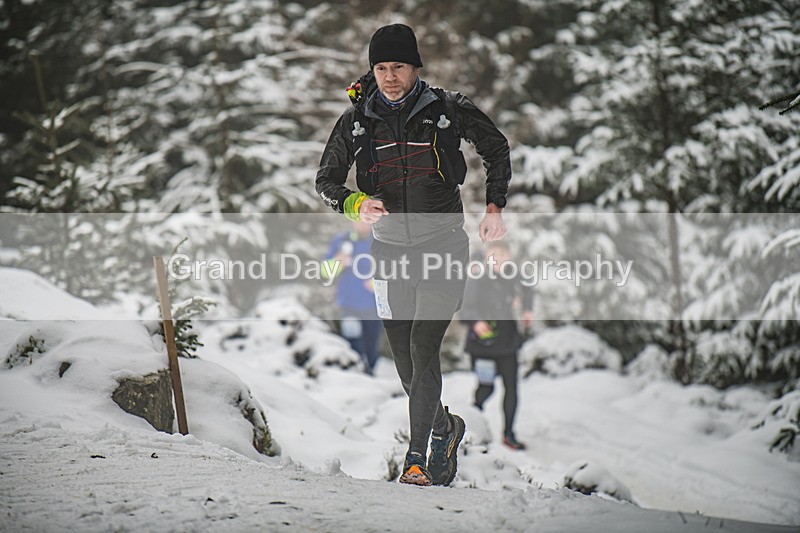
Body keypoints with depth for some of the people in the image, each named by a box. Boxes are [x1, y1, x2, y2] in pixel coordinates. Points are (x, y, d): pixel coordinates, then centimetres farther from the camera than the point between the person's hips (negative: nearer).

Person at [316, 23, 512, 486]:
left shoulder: (448, 110, -5)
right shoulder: (358, 121, 0)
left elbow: (497, 148, 10)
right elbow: (326, 180, 7)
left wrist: (495, 207, 3)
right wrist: (355, 203, -14)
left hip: (444, 245, -3)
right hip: (391, 252, 3)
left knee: (423, 349, -17)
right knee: (406, 363, 7)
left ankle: (417, 456, -12)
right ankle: (445, 428, 34)